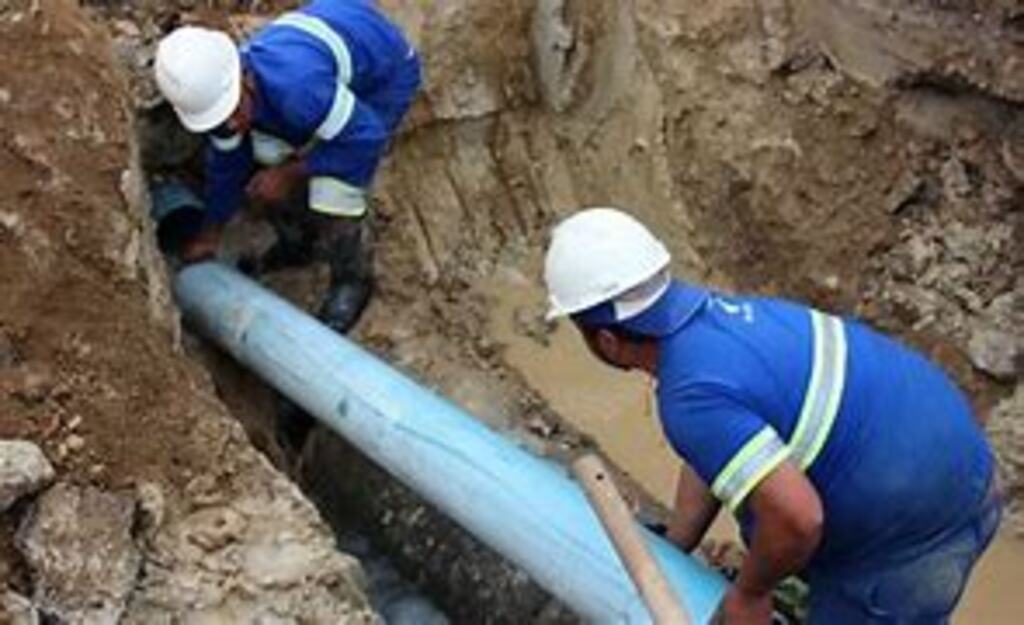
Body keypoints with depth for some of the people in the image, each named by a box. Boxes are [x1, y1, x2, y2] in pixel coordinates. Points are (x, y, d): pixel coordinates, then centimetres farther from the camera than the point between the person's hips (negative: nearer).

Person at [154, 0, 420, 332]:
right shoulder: (215, 88, -19)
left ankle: (352, 281, 11)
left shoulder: (296, 87, -44)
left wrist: (290, 173, -23)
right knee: (266, 167, 3)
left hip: (384, 73, -7)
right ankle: (299, 244, 32)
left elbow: (366, 137, -31)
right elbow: (228, 162, 1)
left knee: (333, 189, -16)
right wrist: (209, 234, 12)